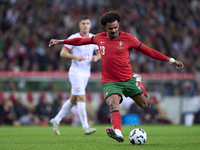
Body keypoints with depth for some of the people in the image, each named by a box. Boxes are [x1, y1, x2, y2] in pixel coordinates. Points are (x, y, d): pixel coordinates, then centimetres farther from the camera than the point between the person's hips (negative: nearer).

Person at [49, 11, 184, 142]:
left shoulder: (127, 38, -5)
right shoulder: (100, 38, 4)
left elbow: (148, 51, -2)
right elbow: (81, 41, 21)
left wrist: (171, 60, -4)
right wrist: (60, 41, 27)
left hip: (128, 79, 0)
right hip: (110, 82, 0)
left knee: (144, 104, 7)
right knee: (113, 104, -26)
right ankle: (117, 132, -47)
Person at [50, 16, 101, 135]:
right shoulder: (74, 38, -9)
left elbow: (100, 53, 15)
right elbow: (63, 53, -8)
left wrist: (96, 57, -9)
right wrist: (75, 57, -24)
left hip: (86, 74, 6)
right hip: (76, 72, -6)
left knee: (73, 99, 13)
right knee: (82, 98, -14)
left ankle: (57, 120, 28)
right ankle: (86, 127, -14)